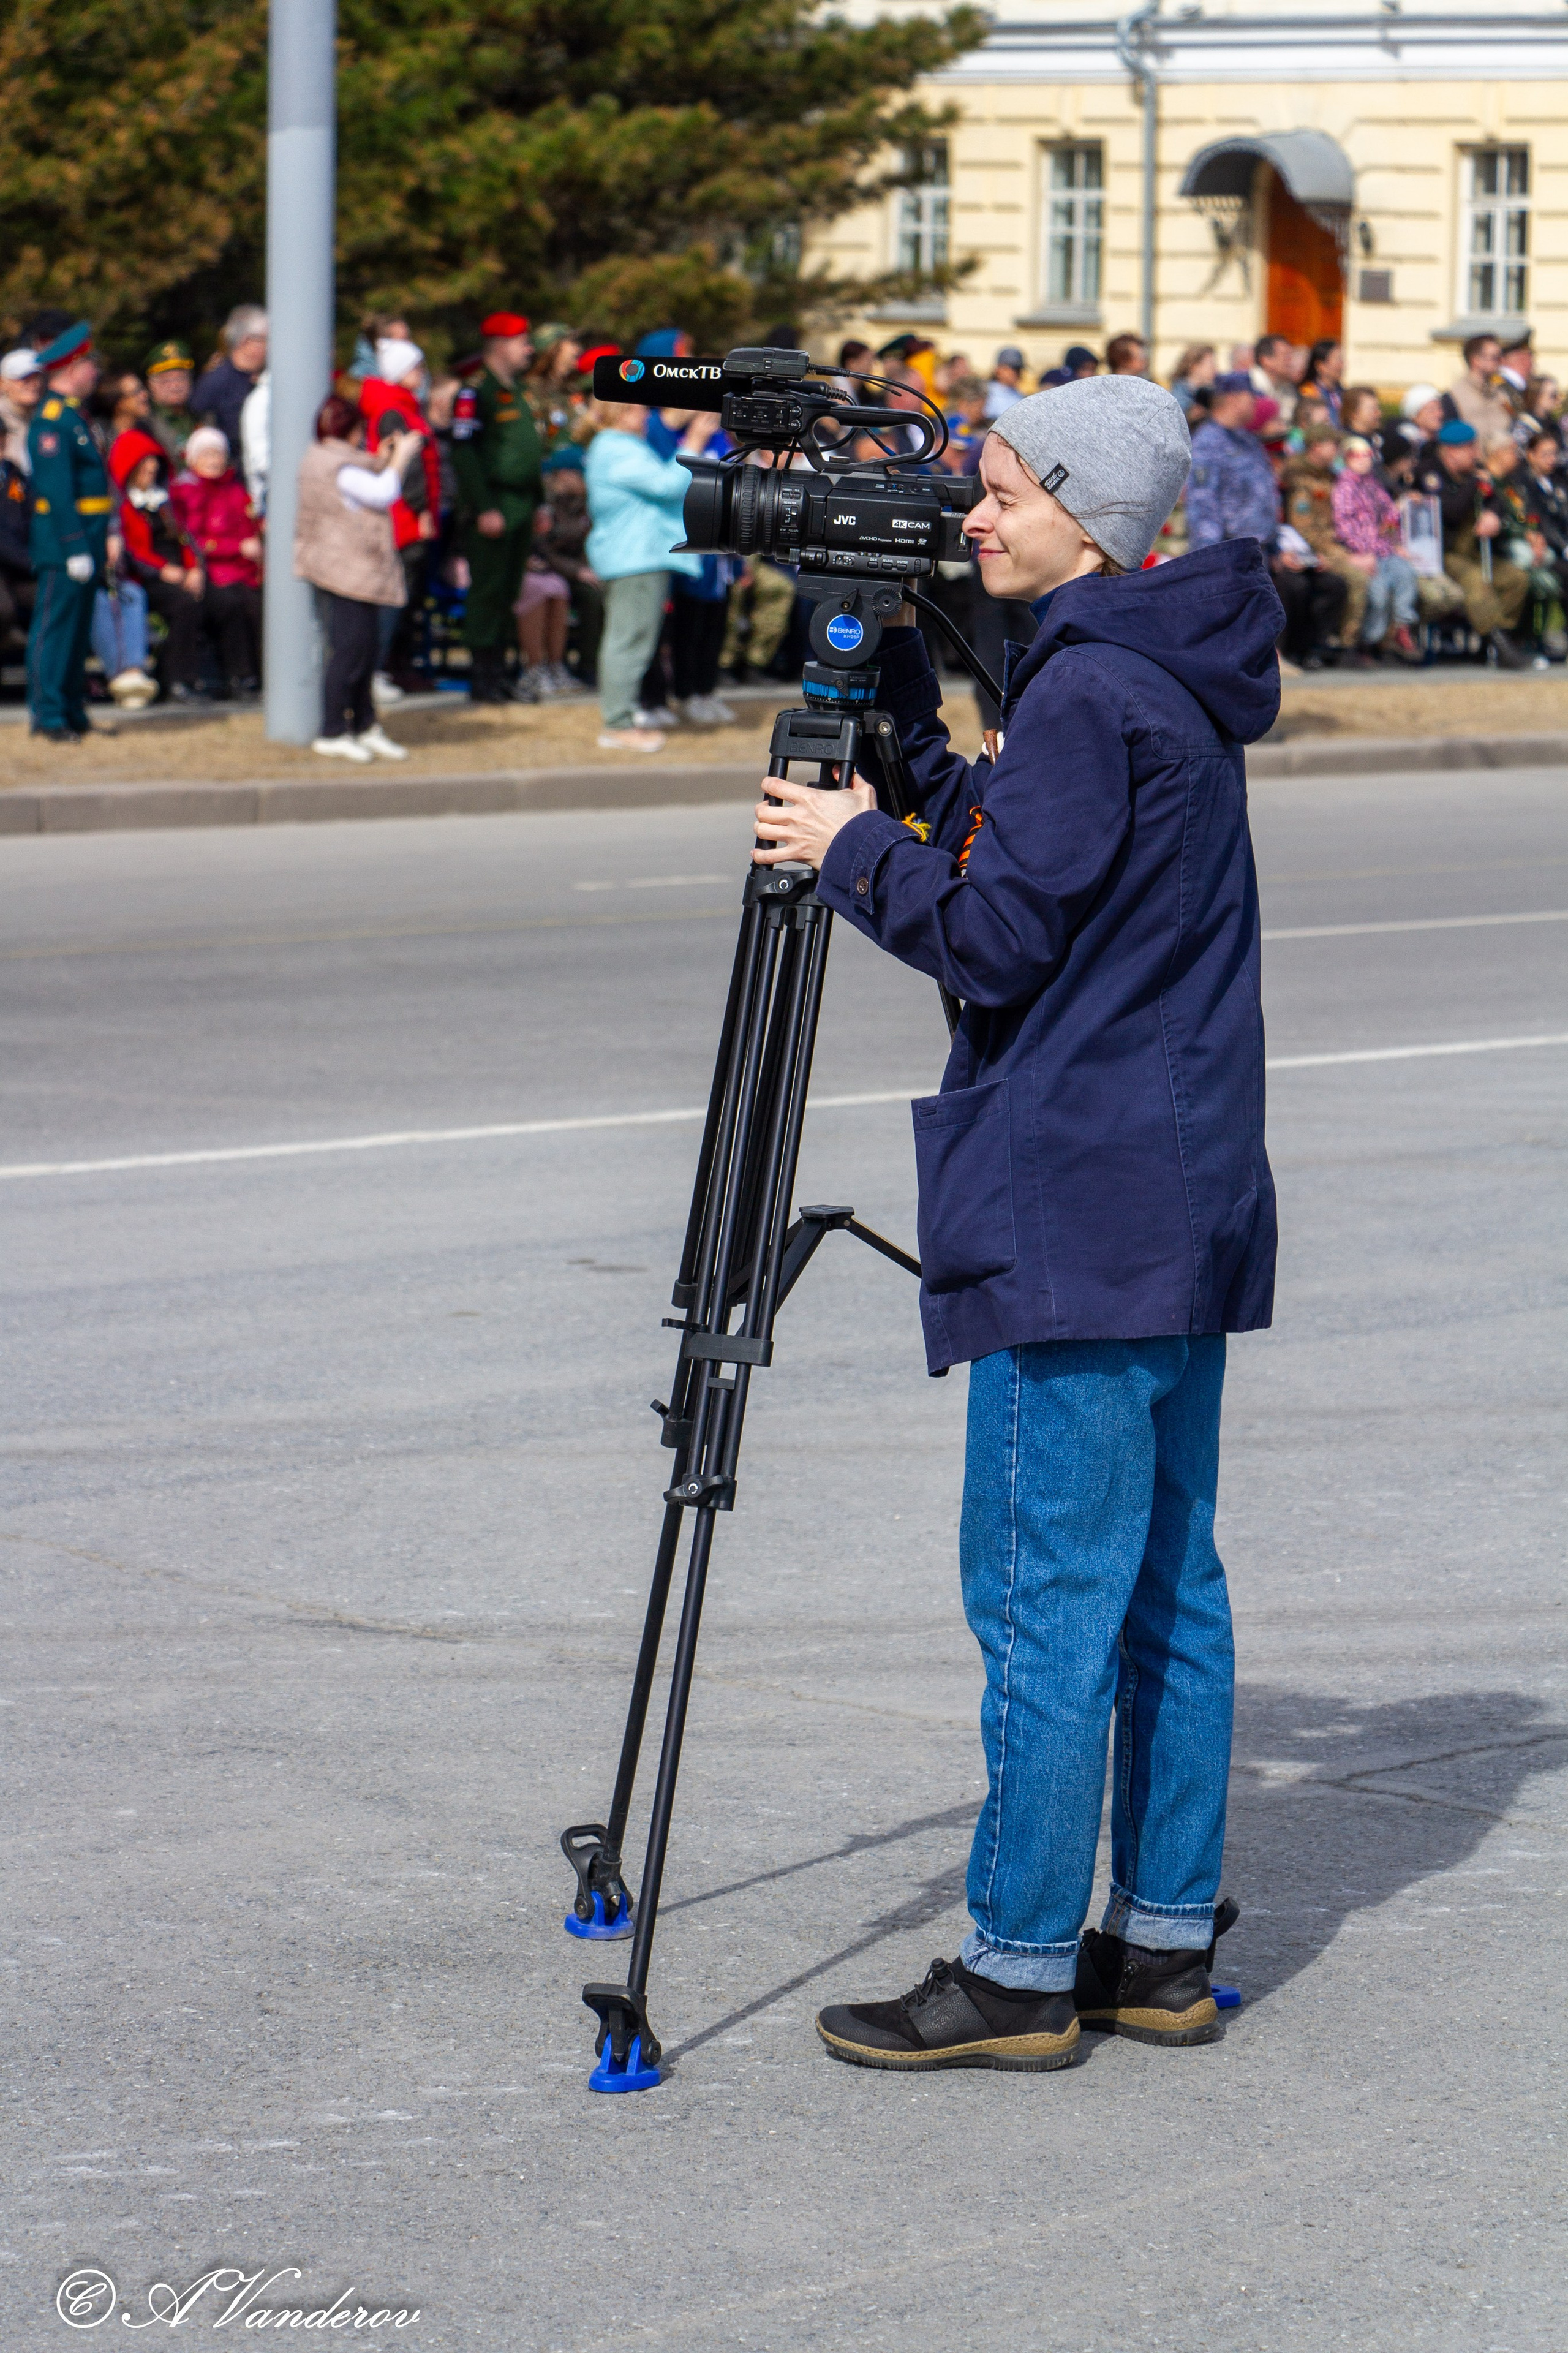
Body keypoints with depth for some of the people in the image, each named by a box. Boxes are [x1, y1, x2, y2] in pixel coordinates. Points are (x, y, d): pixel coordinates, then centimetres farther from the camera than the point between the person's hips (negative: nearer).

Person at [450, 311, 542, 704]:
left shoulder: (515, 389, 17)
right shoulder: (476, 390, -12)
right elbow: (464, 450, -18)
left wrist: (536, 502, 20)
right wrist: (484, 509, -22)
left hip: (521, 505, 9)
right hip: (493, 506, -9)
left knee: (508, 594, 11)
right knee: (488, 593, -6)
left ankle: (498, 674, 17)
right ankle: (483, 681, -3)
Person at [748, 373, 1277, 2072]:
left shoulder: (1087, 693, -16)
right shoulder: (1178, 684, 14)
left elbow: (1001, 929, -18)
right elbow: (1004, 842, 20)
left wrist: (851, 850, -5)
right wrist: (896, 704, 15)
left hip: (1076, 1219, -10)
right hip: (1187, 1210, 10)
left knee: (1045, 1591, -5)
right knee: (1163, 1578, 12)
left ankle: (1020, 1969, 0)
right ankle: (1165, 1944, 17)